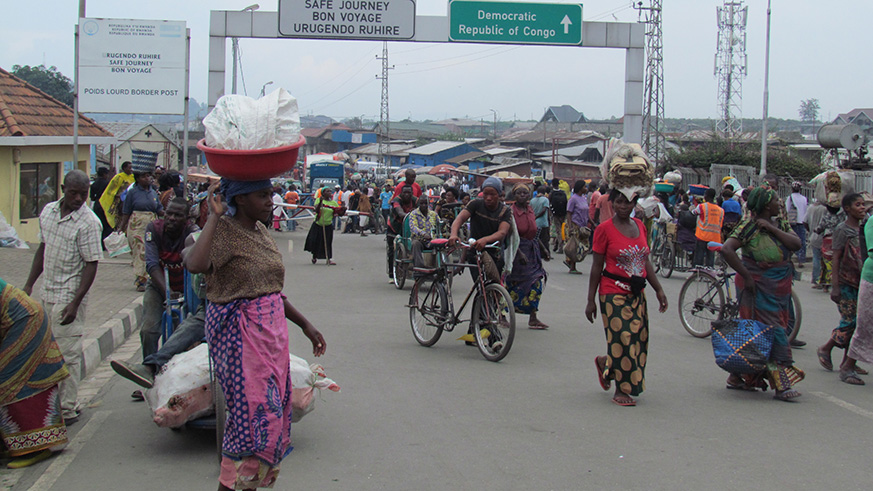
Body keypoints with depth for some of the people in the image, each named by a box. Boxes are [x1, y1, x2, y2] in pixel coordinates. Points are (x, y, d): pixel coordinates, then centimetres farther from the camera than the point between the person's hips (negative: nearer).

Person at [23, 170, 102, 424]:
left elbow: (91, 264, -17)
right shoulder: (48, 211, 6)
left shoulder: (88, 222, -16)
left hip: (70, 296, -7)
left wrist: (75, 303, -22)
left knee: (68, 353, -4)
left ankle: (68, 410, 4)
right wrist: (29, 284, 16)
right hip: (48, 292, 7)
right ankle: (53, 401, 28)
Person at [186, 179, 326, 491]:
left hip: (271, 328, 8)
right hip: (239, 332, -8)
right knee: (256, 410, -13)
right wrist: (214, 216, -26)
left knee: (273, 410, 10)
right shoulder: (224, 231, -13)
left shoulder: (260, 230, 12)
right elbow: (195, 265, -35)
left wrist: (304, 325, 23)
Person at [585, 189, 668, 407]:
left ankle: (604, 363, 35)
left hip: (637, 293, 6)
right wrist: (591, 300, -7)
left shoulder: (639, 226, 9)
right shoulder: (604, 229, -8)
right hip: (613, 293, -6)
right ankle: (621, 390, 7)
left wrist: (658, 289, 10)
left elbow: (646, 261, 15)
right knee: (622, 338, -6)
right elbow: (597, 267, -6)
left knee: (639, 339, 9)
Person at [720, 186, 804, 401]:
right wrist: (746, 275, -20)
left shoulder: (780, 224, 10)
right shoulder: (749, 227, -12)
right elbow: (727, 249, -21)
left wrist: (771, 228, -12)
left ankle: (737, 377, 20)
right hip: (758, 287, -7)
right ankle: (781, 384, -9)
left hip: (779, 287, 7)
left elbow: (796, 244, -4)